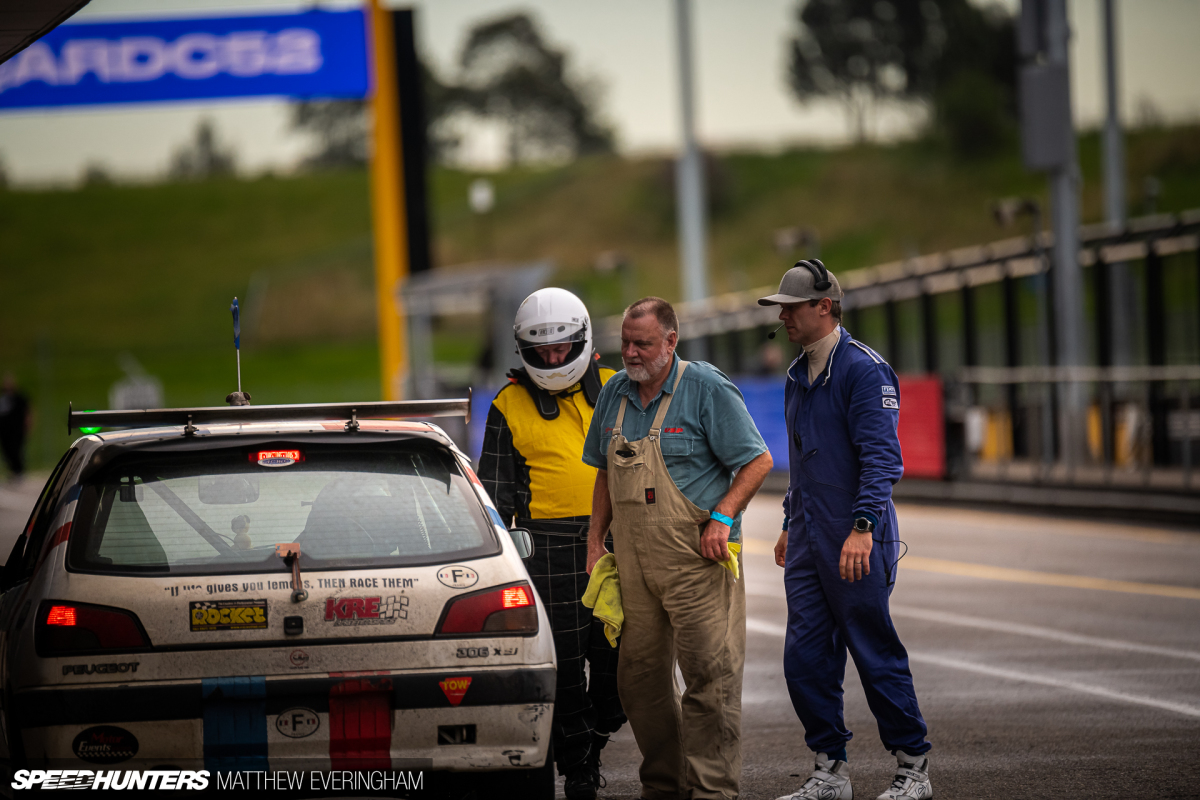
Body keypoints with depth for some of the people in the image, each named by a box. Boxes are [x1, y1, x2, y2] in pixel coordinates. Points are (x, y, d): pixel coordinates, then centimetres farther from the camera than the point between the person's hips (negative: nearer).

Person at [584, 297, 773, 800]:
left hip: (698, 557, -6)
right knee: (640, 674, 8)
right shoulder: (615, 394, 11)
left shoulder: (708, 390, -7)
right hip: (634, 563, 6)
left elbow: (757, 461, -7)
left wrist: (722, 518, -16)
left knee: (710, 673, -8)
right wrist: (596, 541, 15)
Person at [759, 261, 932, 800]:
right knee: (806, 657, 4)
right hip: (807, 543, 8)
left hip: (855, 544, -8)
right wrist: (790, 524, 26)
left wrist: (863, 526, -26)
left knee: (876, 655, -2)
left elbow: (881, 457, -18)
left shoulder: (863, 370, -12)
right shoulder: (798, 377, 16)